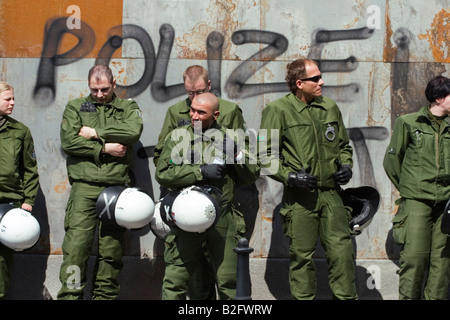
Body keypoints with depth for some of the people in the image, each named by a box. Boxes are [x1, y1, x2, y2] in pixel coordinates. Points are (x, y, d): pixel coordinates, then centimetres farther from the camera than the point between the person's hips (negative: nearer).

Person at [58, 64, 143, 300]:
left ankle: (105, 296, 7)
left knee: (111, 251, 1)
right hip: (84, 187, -1)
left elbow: (134, 131, -7)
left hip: (116, 188, 1)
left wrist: (96, 133, -5)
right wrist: (105, 148, -4)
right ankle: (70, 294, -11)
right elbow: (69, 141, 0)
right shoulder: (75, 107, 16)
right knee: (76, 246, -12)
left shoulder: (128, 107, 16)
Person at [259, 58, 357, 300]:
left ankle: (346, 297, 13)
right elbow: (265, 155, -3)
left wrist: (346, 166, 6)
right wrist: (289, 176, -15)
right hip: (300, 197, -4)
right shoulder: (278, 110, -3)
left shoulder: (330, 107, 13)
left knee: (342, 251, 1)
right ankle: (304, 297, 16)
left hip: (331, 192, 4)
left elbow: (343, 145, 25)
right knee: (302, 255, 3)